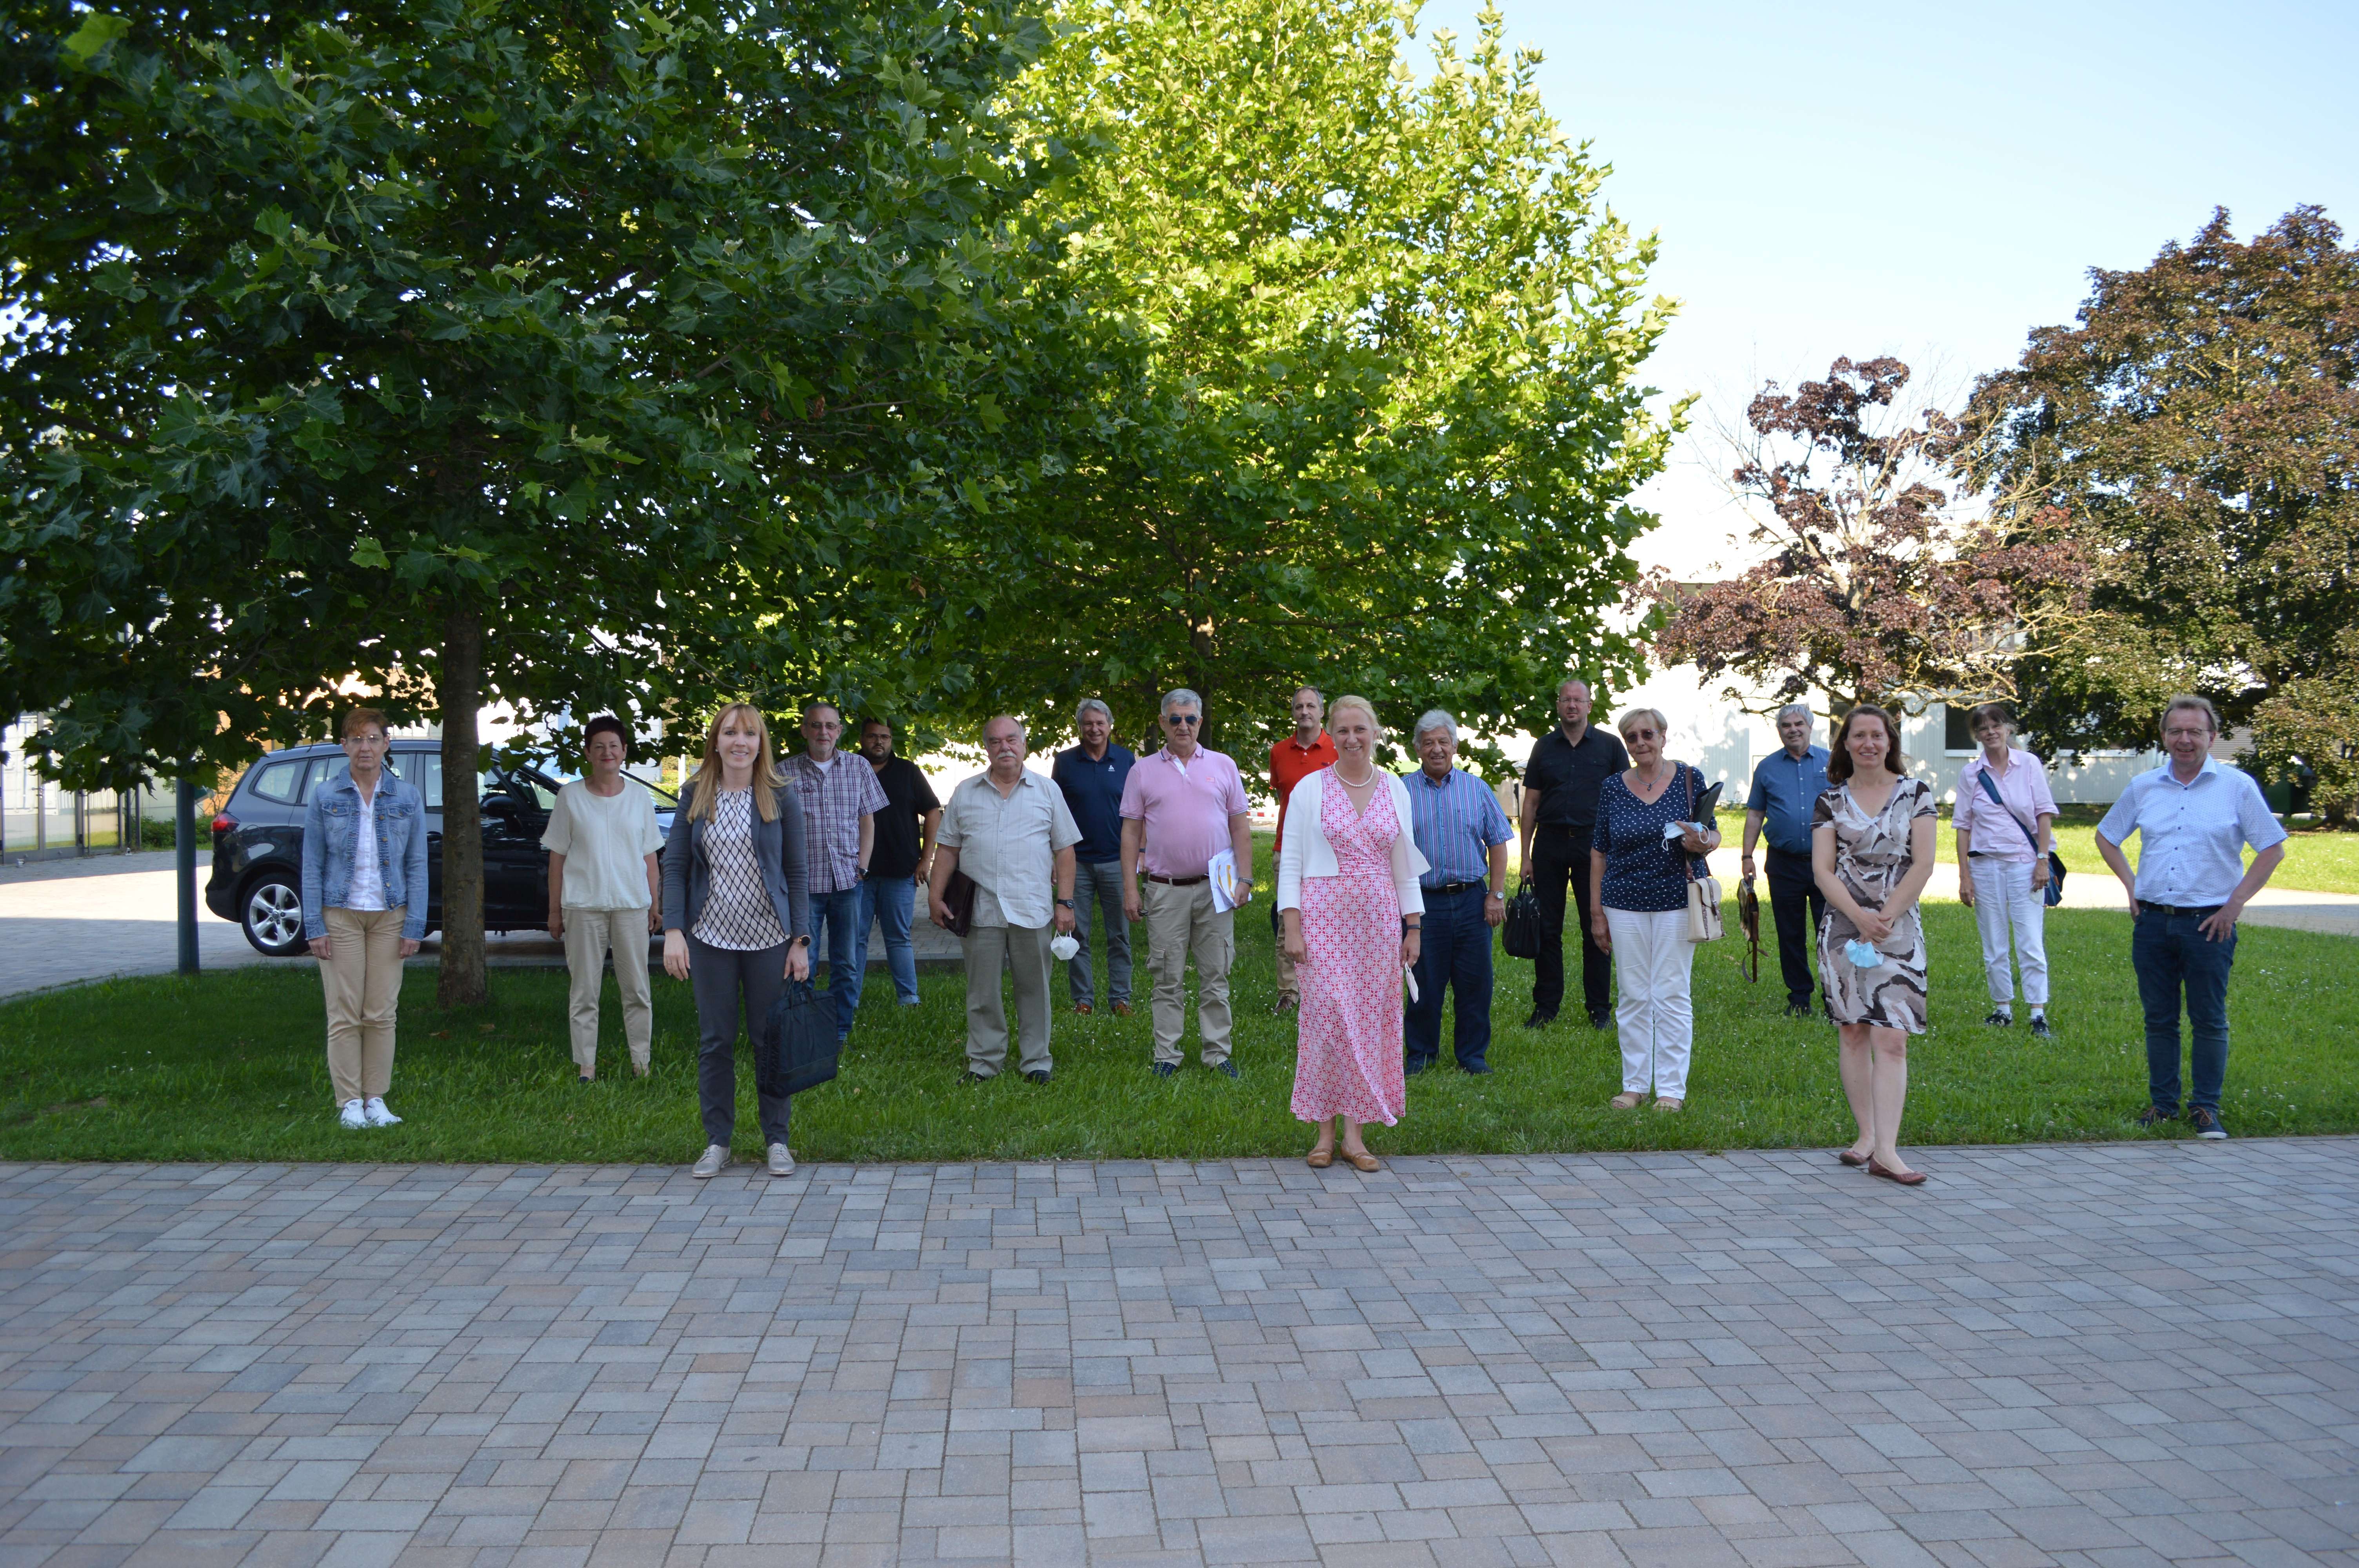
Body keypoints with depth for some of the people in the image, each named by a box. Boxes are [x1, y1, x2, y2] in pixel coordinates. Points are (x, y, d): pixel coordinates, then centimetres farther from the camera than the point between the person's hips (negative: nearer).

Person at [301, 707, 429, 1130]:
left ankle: (376, 1100, 11)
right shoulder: (325, 797, 2)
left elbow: (417, 866, 4)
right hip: (340, 915, -1)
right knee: (345, 1013, -2)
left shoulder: (407, 798, 4)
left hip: (389, 916, 1)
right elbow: (312, 865, 2)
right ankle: (349, 1102, 6)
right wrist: (315, 927, -5)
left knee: (381, 1013, 3)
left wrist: (415, 927, -2)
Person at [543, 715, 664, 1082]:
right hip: (583, 905, -1)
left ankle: (641, 1061, 12)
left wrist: (654, 905, 7)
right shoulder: (571, 796, 3)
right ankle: (585, 1065, 8)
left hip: (632, 904, 1)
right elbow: (557, 856, 4)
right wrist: (554, 910, 2)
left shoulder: (638, 796, 8)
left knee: (637, 989, 4)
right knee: (584, 992, 2)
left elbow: (649, 857, 11)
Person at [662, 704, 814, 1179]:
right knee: (715, 1041, 6)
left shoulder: (779, 797, 0)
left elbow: (797, 872, 1)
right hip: (711, 938, 1)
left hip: (769, 939, -1)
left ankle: (777, 1139, 17)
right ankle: (718, 1141, 18)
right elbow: (675, 867, 4)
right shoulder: (696, 797, 4)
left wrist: (801, 941, -4)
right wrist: (673, 931, -8)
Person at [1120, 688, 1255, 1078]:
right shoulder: (1143, 771, 6)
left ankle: (1217, 1053, 12)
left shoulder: (1223, 766, 8)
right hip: (1165, 891, 0)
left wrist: (1244, 878, -1)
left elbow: (1241, 826, 8)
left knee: (1215, 976, 5)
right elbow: (1131, 832, 5)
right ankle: (1167, 1056, 10)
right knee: (1168, 979, 3)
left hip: (1215, 889, 1)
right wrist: (1130, 889, -1)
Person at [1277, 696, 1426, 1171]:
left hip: (1378, 920, 3)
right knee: (1327, 1018, -7)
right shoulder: (1310, 789, 1)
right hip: (1324, 918, -3)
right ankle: (1325, 1131, 4)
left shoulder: (1395, 789, 9)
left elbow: (1405, 864, 13)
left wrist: (1413, 927, 9)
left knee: (1370, 1021, 2)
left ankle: (1355, 1135, 9)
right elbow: (1291, 862, 0)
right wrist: (1292, 927, -8)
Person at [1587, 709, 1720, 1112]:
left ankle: (1672, 1088, 7)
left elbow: (1713, 834, 7)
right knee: (1633, 996, 7)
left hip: (1676, 901, -2)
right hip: (1624, 903, 2)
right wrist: (1596, 912, 7)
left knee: (1672, 996, 0)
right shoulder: (1613, 787, 5)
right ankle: (1634, 1085, 16)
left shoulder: (1689, 779, 2)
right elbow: (1599, 851, 9)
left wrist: (1703, 844, -18)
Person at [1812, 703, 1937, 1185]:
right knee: (1853, 1032, 5)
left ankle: (1886, 1151, -13)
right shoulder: (1830, 801, 7)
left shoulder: (1915, 793, 4)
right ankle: (1867, 1135, 16)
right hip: (1844, 927, 2)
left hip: (1899, 928, -2)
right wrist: (1859, 915, -14)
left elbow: (1923, 864, -2)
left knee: (1891, 1039, -9)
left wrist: (1885, 918, -10)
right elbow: (1822, 869, 1)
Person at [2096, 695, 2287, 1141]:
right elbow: (2106, 837, 20)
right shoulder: (2144, 787, 8)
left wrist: (2236, 903, -5)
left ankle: (2206, 1109, 13)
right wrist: (2131, 886, 8)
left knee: (2209, 1021, 3)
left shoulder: (2238, 786, -1)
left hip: (2209, 923, -3)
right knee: (2159, 1019, 9)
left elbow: (2273, 848, 0)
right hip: (2152, 921, 3)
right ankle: (2163, 1103, 20)